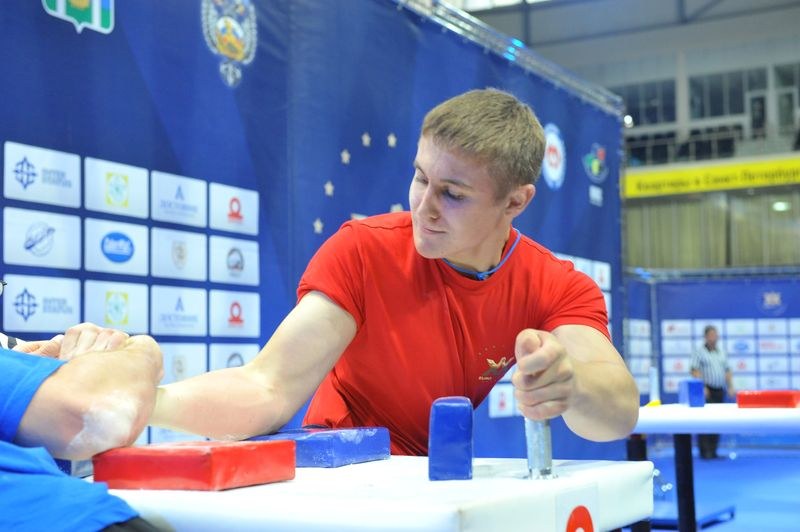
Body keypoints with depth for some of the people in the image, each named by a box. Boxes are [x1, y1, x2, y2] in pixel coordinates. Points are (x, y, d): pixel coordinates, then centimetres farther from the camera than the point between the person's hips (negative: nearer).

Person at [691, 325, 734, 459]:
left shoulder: (722, 352, 16)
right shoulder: (699, 352, -3)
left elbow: (727, 371, 20)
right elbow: (695, 371, -10)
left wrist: (730, 386, 10)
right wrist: (702, 387, -19)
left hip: (719, 391, 6)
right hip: (706, 391, -6)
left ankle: (713, 451, 11)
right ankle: (704, 452, -5)